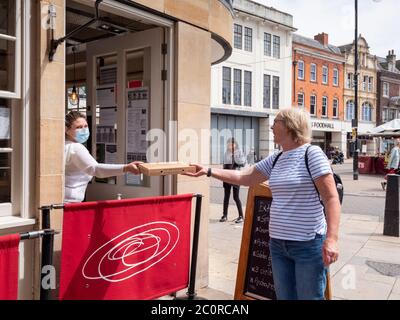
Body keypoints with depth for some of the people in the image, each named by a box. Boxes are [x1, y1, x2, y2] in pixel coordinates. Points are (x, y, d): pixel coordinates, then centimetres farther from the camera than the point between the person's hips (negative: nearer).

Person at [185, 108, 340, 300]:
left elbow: (331, 198, -15)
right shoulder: (275, 160, 10)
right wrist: (208, 171, 12)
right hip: (278, 243, 7)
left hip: (308, 243, -7)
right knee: (284, 296, 16)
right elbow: (244, 177, 15)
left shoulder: (312, 154, -10)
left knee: (309, 296, 5)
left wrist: (332, 238, -23)